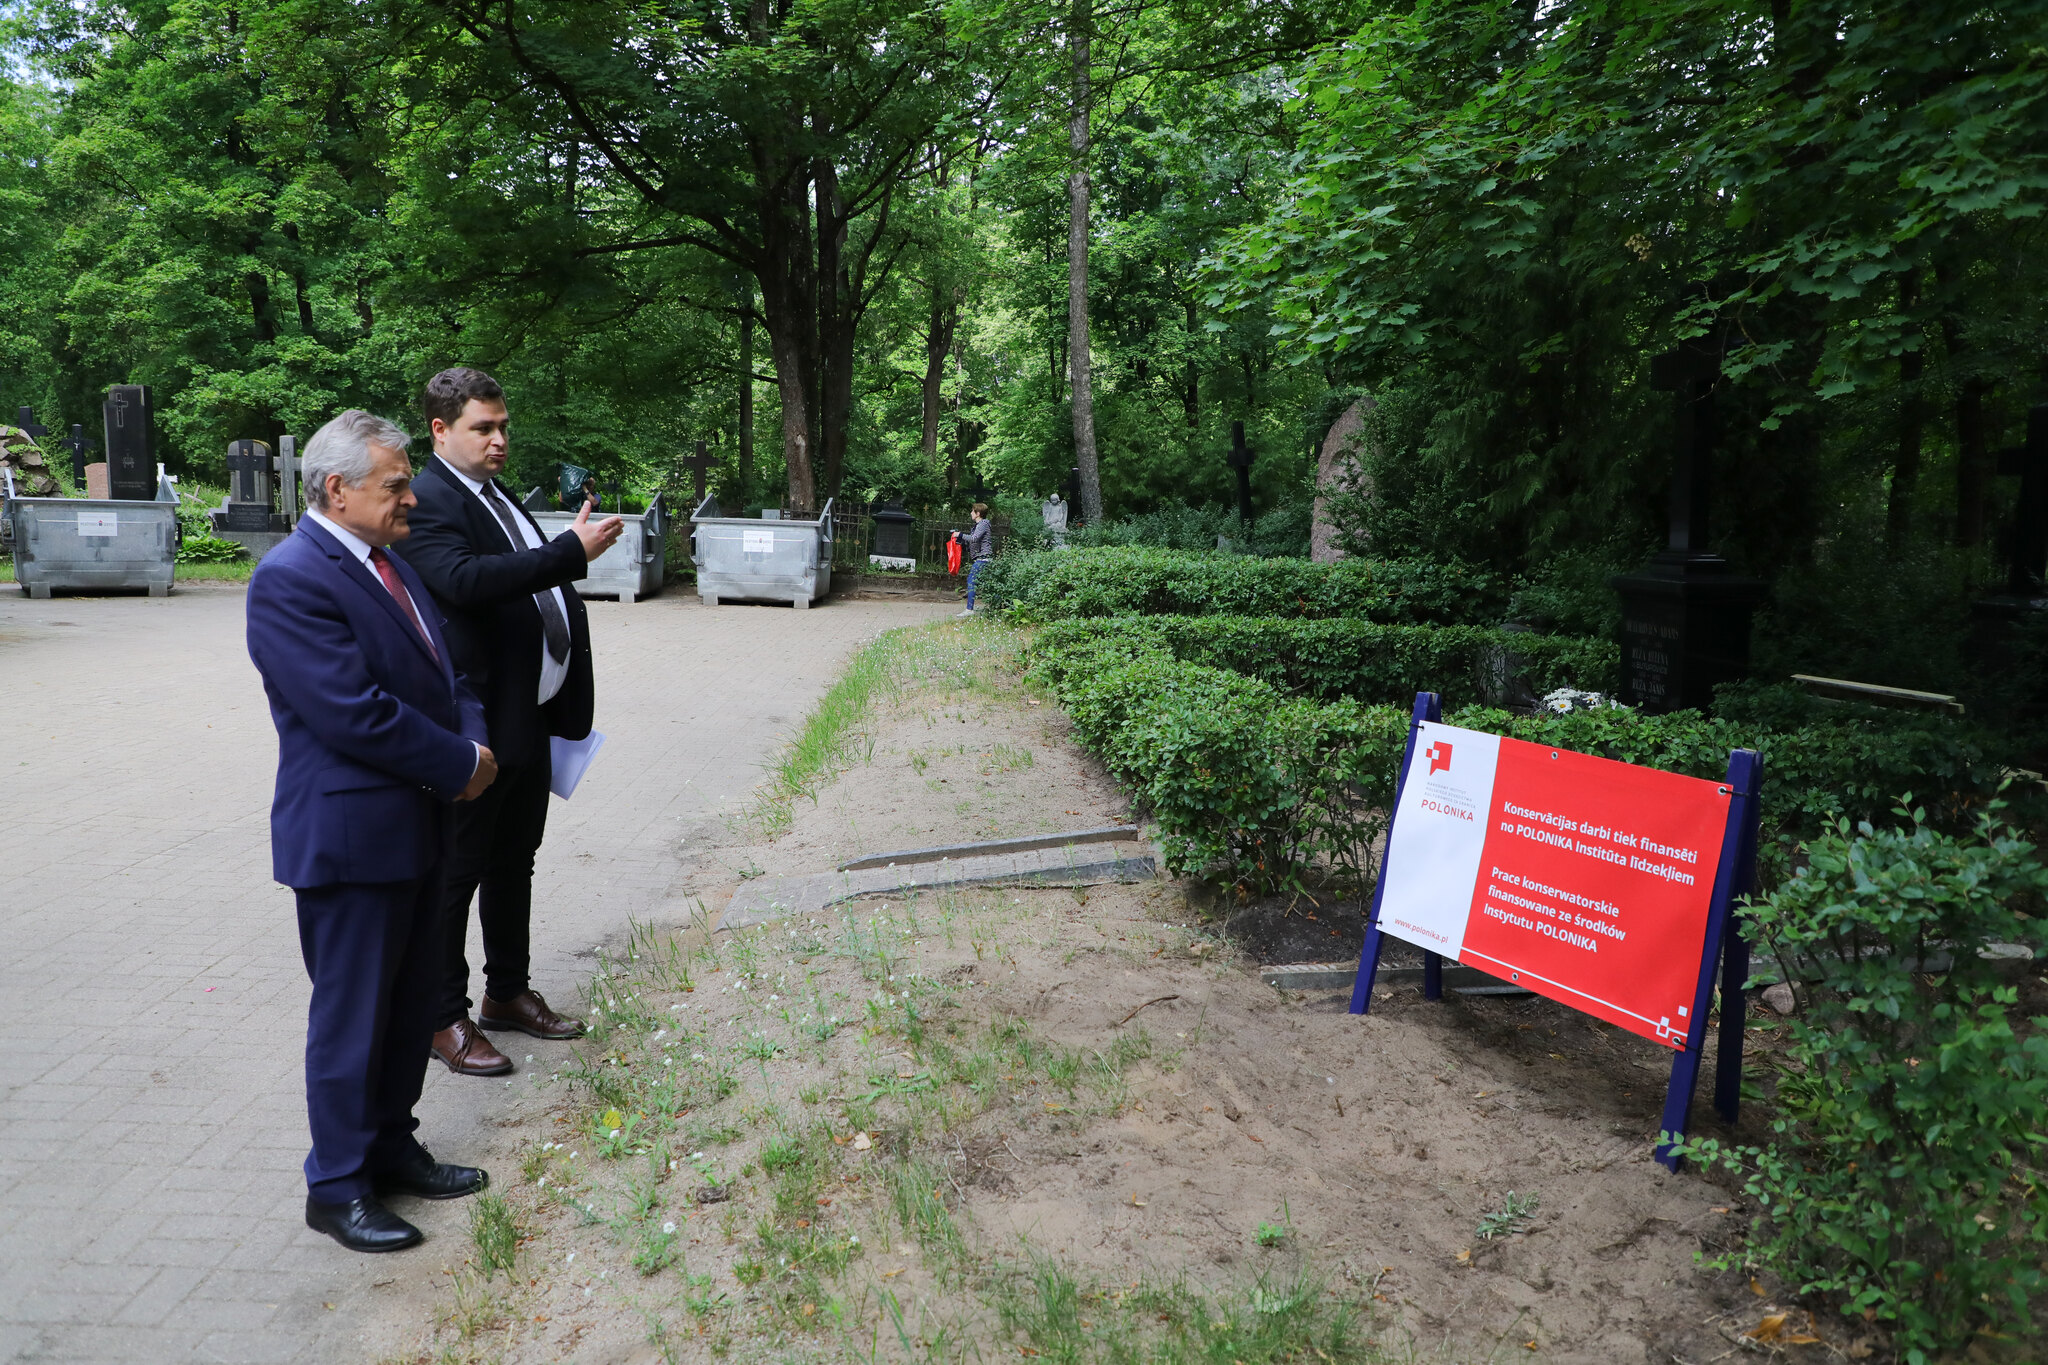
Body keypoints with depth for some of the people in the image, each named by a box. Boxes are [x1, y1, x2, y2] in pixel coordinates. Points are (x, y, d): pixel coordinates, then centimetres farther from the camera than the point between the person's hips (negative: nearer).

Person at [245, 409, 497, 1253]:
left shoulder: (386, 562, 11)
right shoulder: (291, 581, -18)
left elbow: (440, 672, 14)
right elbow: (355, 714, -25)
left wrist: (473, 743, -5)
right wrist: (461, 764, -15)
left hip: (416, 823, 9)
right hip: (350, 834, -9)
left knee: (413, 1001, 18)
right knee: (352, 1016, 5)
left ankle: (392, 1149, 35)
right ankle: (337, 1188, 22)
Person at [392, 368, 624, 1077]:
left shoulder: (499, 496, 15)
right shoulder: (427, 501, -14)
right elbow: (465, 579, -33)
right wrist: (571, 551, -34)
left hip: (530, 716, 9)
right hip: (477, 724, -9)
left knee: (514, 860, 19)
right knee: (457, 870, 2)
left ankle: (507, 991, 33)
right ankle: (443, 1017, 15)